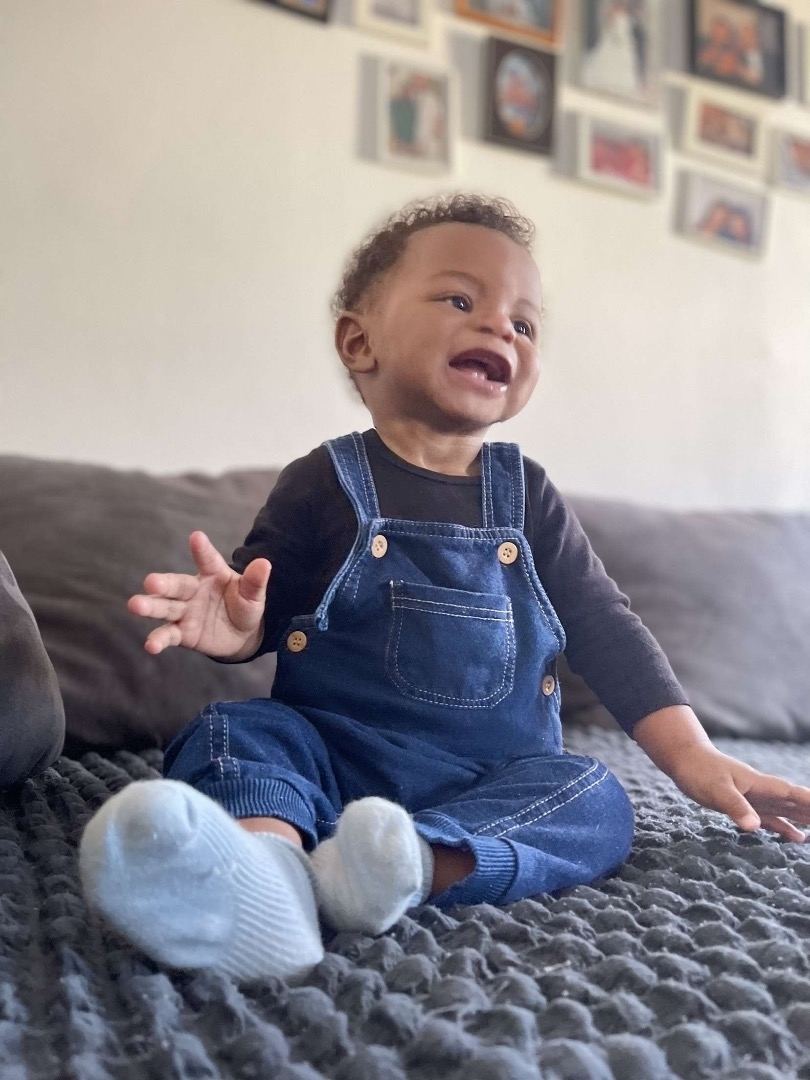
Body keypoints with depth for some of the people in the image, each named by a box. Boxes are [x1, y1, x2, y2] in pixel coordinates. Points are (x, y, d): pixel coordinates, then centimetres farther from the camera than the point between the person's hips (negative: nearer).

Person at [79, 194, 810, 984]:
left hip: (494, 776, 2)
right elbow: (263, 606, 3)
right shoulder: (325, 483, 0)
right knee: (231, 731, -24)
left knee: (597, 803, -22)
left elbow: (604, 627, 7)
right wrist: (237, 625, -23)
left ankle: (420, 863, -46)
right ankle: (265, 866, -55)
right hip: (330, 751, -1)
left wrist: (692, 757, -1)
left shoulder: (527, 495, 6)